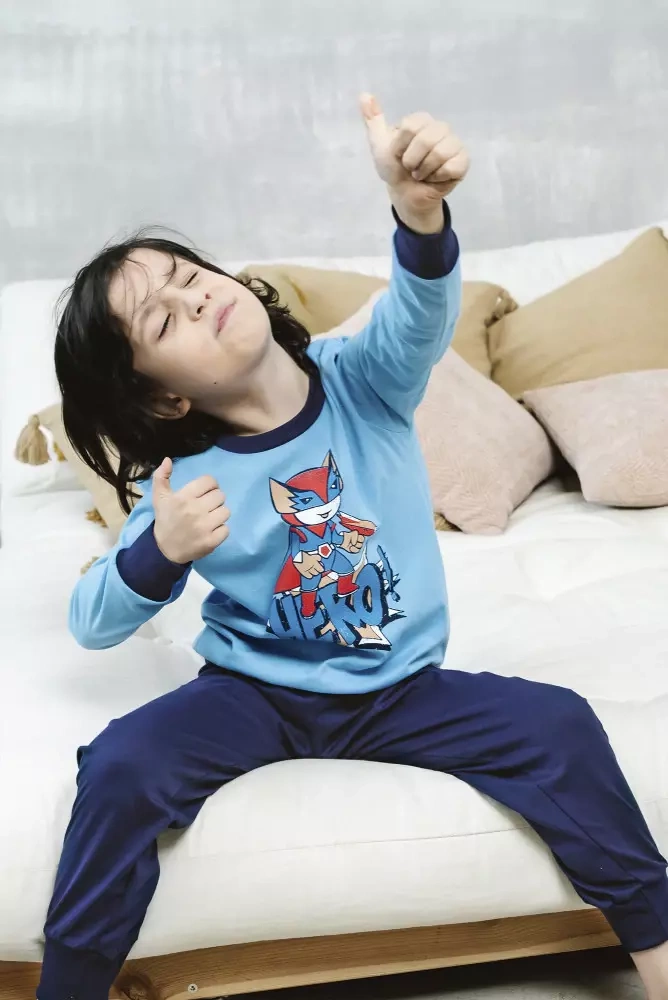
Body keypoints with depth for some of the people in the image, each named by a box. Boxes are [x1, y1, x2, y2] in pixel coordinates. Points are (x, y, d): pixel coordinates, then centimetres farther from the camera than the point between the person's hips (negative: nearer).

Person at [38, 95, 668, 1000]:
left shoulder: (362, 383, -11)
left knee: (560, 725, -19)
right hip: (254, 694, 0)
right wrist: (161, 551, -31)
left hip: (399, 691, 1)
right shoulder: (189, 481, -13)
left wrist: (420, 205, -54)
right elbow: (92, 623, -10)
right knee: (119, 768, -25)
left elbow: (421, 313, -33)